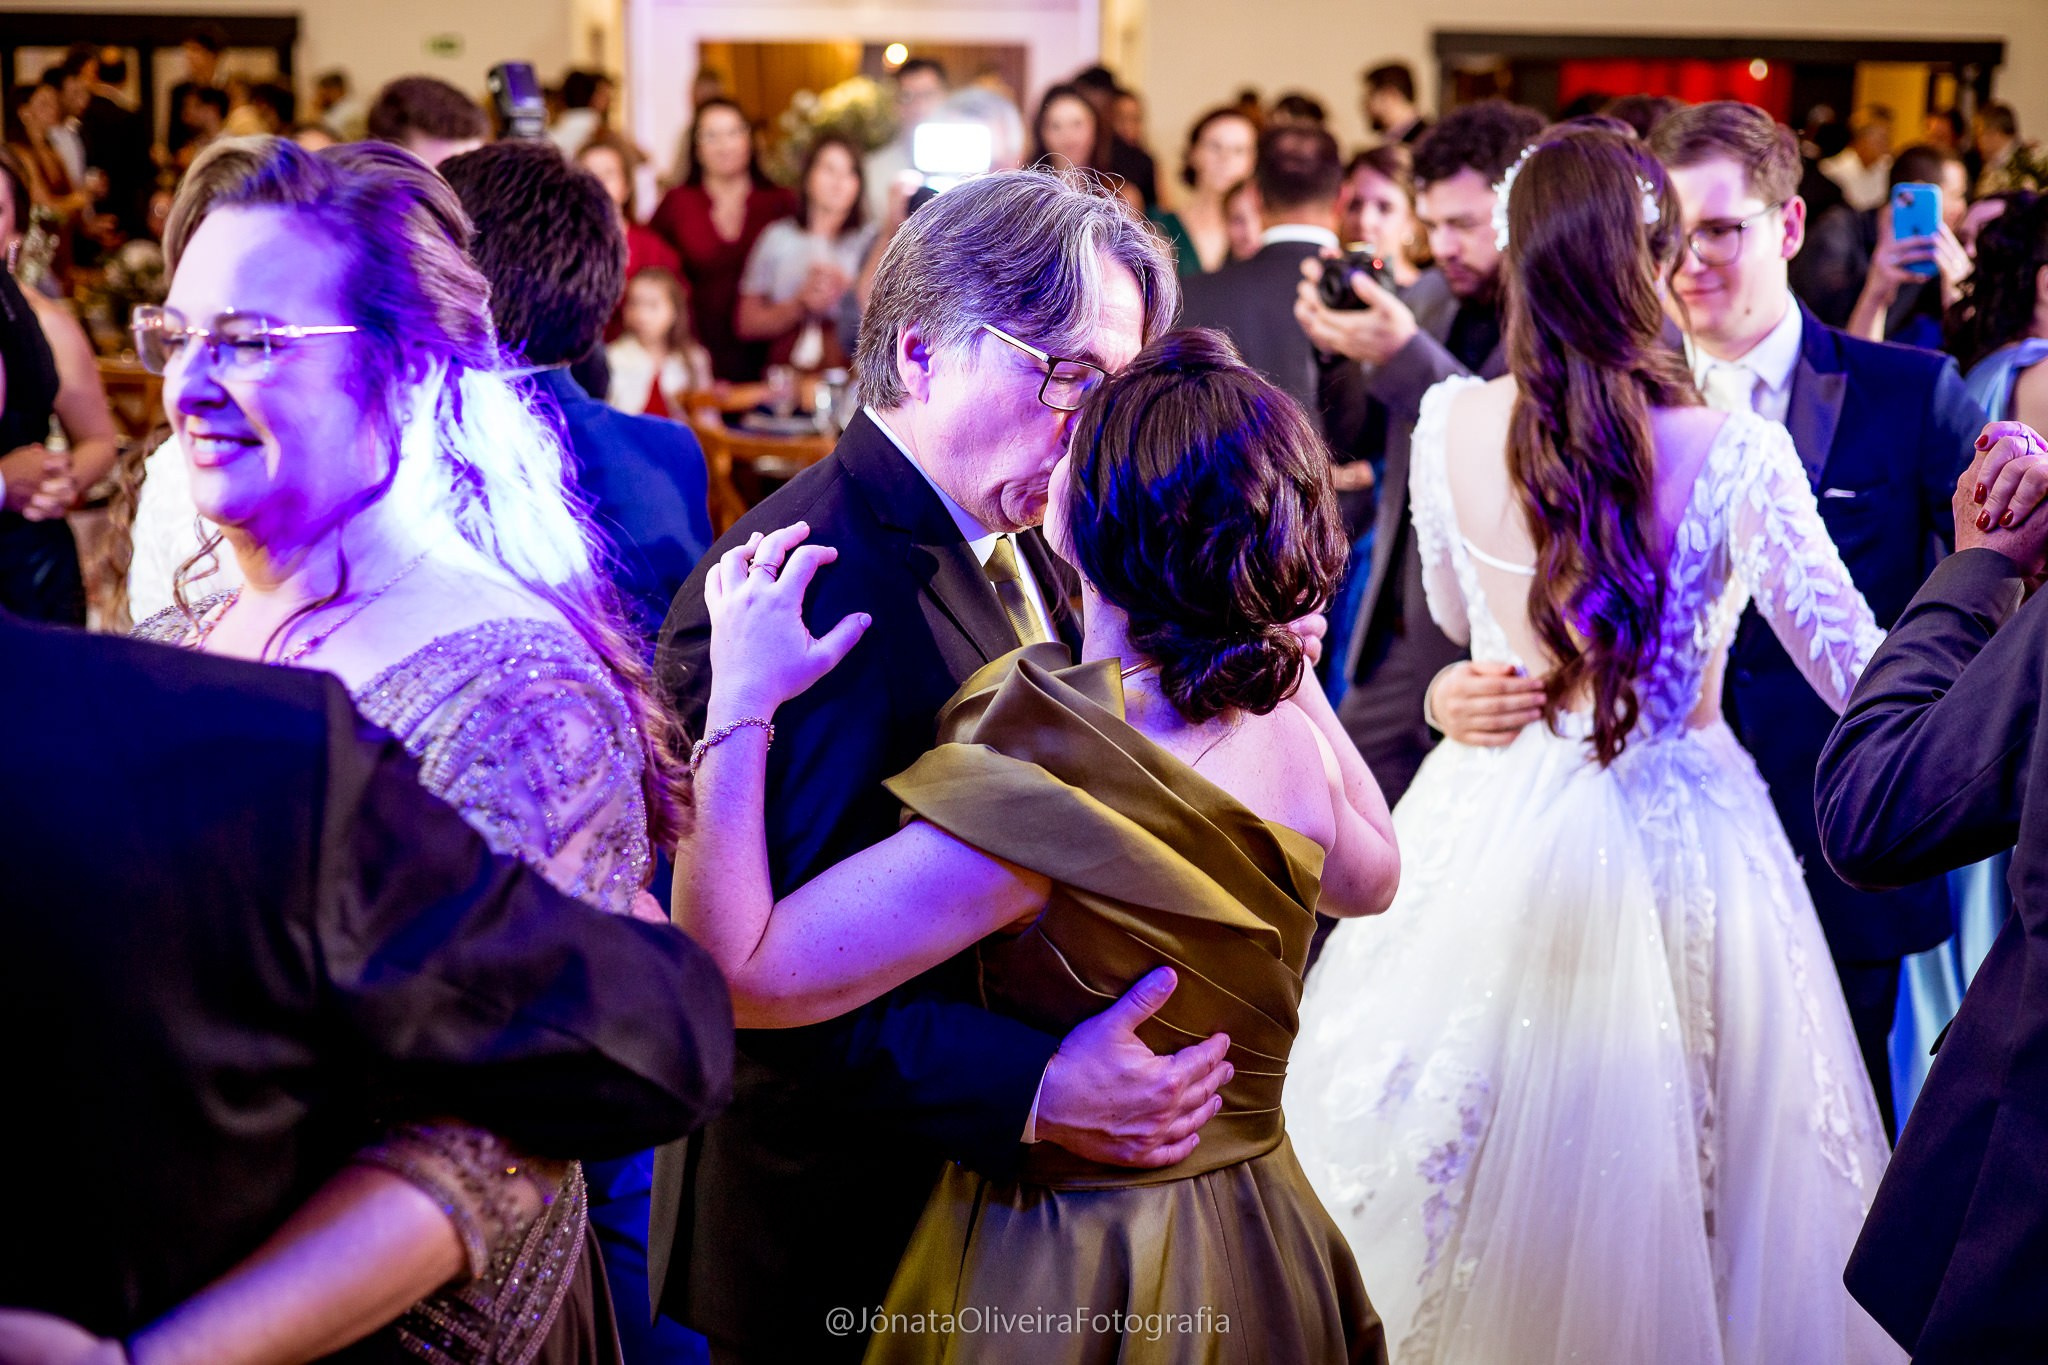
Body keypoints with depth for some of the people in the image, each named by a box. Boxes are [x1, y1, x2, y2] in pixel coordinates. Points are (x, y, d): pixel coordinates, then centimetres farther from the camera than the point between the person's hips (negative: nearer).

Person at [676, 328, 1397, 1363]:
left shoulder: (1040, 793, -31)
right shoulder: (1291, 737, -11)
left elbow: (740, 979, -29)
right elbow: (1372, 878, 13)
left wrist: (738, 697, -22)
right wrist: (1285, 656, 10)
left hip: (1067, 1278, -5)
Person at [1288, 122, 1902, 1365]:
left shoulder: (1452, 424, -9)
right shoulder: (1735, 456, -18)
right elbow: (1857, 670, -11)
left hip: (1494, 829, 3)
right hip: (1676, 835, -3)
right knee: (1666, 1154, 15)